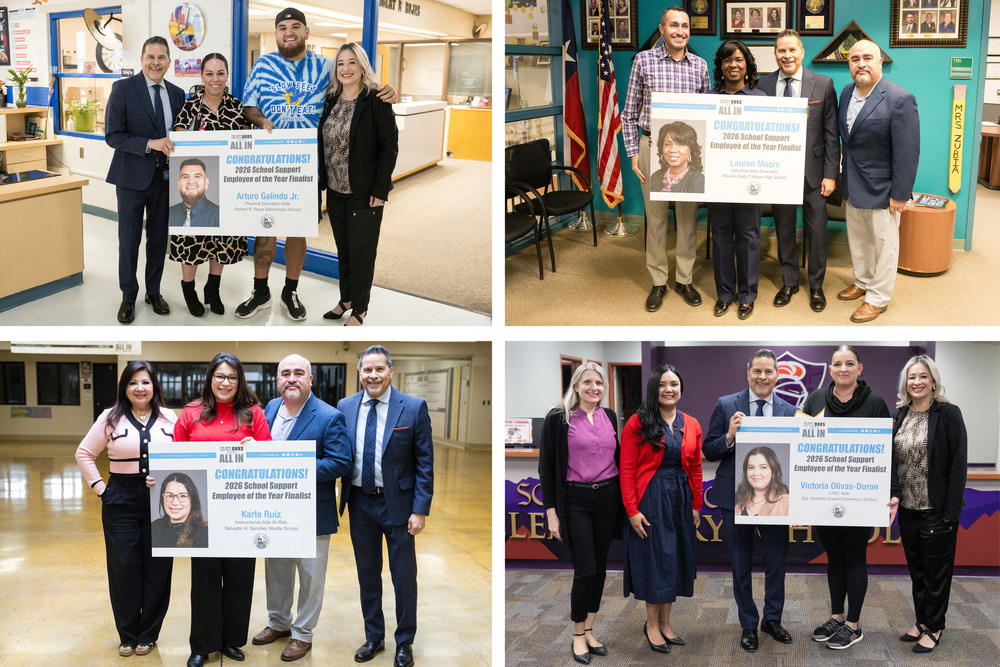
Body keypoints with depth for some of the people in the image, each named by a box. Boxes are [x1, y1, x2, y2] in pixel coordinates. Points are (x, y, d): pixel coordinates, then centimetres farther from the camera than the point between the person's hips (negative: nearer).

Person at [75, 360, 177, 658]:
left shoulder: (169, 418, 4)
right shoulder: (111, 418, 1)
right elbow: (84, 453, 7)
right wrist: (100, 487, 0)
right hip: (121, 502, 0)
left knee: (157, 569, 3)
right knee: (124, 569, 3)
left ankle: (148, 634, 17)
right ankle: (127, 635, 17)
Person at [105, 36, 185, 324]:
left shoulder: (176, 94, 4)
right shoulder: (123, 88, -9)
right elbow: (112, 135, -14)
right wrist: (149, 144, -25)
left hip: (164, 177, 4)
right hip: (132, 176, -4)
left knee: (159, 237, 13)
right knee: (129, 239, 6)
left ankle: (154, 291, 29)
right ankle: (128, 297, 20)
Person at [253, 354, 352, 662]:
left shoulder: (330, 417, -16)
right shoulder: (270, 409, 4)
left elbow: (341, 463, -20)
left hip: (312, 513, -6)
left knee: (310, 577, 8)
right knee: (276, 571, 21)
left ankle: (302, 634, 23)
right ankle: (278, 622, 40)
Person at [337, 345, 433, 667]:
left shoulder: (414, 408, -9)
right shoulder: (345, 407, 2)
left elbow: (425, 463, -8)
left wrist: (420, 510, -12)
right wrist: (340, 497, -1)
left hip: (398, 504, -3)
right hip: (361, 503, 3)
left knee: (404, 577, 6)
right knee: (367, 574, 15)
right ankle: (373, 637, 31)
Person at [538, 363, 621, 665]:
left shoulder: (610, 417, 8)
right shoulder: (558, 418, -6)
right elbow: (546, 467, -4)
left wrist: (623, 503, 11)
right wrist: (552, 512, -8)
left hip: (607, 500, 4)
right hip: (575, 501, -4)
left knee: (600, 568, 8)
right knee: (585, 570, -6)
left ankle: (589, 630, 21)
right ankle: (578, 636, 11)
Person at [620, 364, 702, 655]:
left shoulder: (692, 425, 6)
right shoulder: (638, 424, -8)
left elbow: (696, 469, 11)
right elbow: (627, 469, -10)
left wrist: (696, 506, 8)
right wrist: (632, 510, -14)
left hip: (681, 500, 5)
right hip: (649, 499, -5)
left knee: (676, 559, 10)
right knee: (654, 558, 2)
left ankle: (665, 622, 23)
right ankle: (652, 625, 15)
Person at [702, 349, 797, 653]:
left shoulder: (789, 411, 1)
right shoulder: (726, 405, -3)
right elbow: (708, 451, -3)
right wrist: (729, 437, -21)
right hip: (736, 496, -1)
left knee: (777, 561, 10)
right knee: (741, 564, 11)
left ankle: (772, 619, 31)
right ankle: (748, 625, 26)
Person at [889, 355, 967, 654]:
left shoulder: (948, 414, -11)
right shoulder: (899, 416, 5)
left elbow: (959, 464, -12)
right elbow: (892, 459, 5)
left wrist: (951, 512, -15)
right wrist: (895, 494, -10)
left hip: (937, 509, -5)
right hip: (907, 507, 5)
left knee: (936, 571, 6)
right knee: (916, 568, 14)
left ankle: (934, 628, 19)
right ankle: (921, 621, 28)